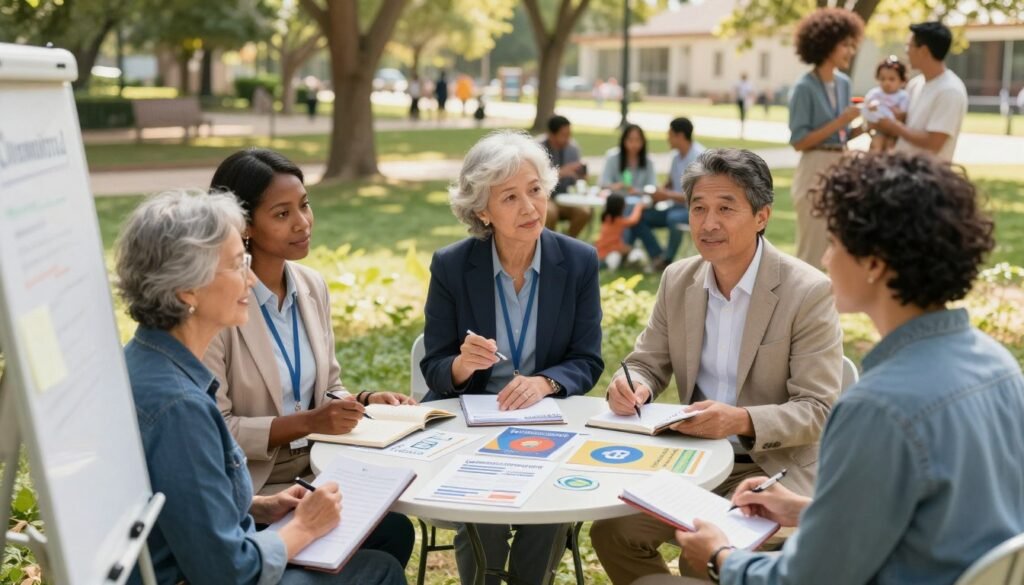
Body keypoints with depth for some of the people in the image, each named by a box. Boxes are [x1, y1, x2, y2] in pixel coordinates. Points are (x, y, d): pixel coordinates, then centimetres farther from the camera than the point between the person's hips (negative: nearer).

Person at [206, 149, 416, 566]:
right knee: (388, 532, -20)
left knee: (395, 528, -16)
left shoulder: (312, 287, 5)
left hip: (316, 469, 6)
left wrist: (363, 402, -4)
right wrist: (305, 423, -22)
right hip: (251, 487, -6)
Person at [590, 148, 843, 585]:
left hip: (772, 468, -5)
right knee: (612, 529, -11)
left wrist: (743, 420, -32)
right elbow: (648, 364, 10)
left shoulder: (809, 293, -14)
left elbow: (817, 410, -15)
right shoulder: (678, 280, 3)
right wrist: (629, 386, -14)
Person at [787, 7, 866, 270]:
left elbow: (842, 136, 14)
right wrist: (841, 121, -17)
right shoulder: (805, 87, -12)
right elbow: (799, 141, -15)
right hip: (816, 171, -7)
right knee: (812, 250, 0)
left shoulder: (843, 83, 9)